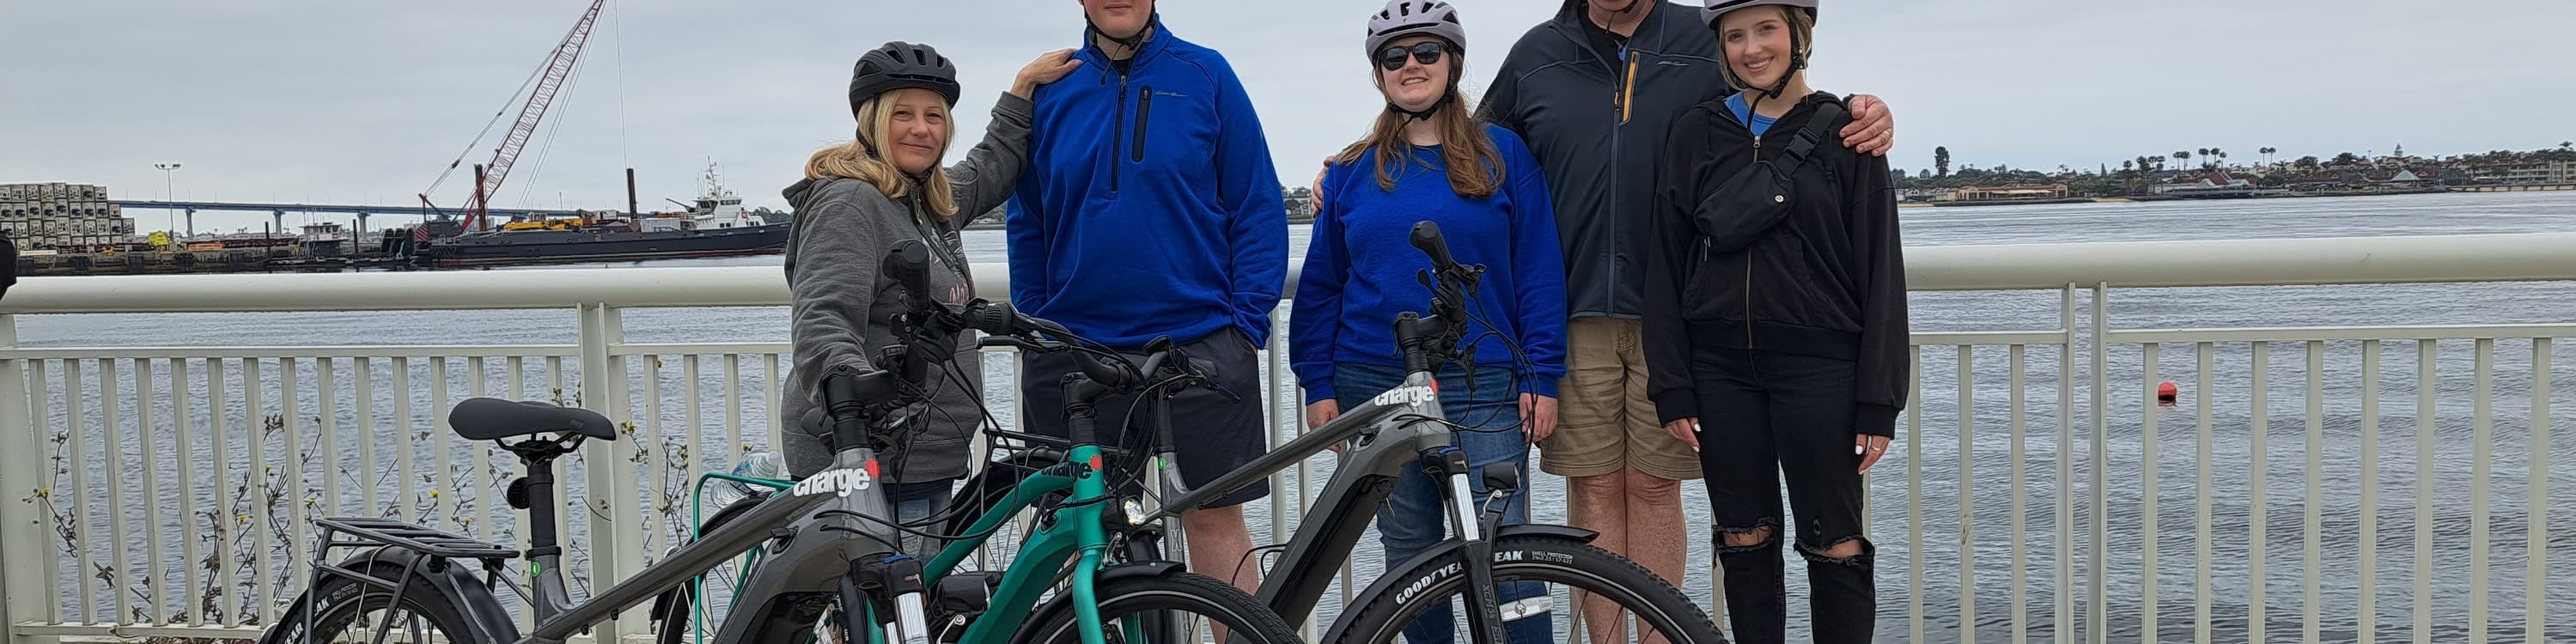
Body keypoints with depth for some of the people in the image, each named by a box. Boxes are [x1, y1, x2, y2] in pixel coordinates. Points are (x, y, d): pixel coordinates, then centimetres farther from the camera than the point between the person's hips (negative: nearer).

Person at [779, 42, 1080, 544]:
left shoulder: (932, 201, 15)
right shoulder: (848, 204, -14)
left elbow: (992, 169, 36)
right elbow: (823, 321, -27)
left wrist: (1025, 85, 34)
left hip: (923, 461, 10)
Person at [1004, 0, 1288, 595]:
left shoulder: (1205, 75, 1)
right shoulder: (1049, 89, 8)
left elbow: (1258, 208, 1)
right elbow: (1026, 225, 14)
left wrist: (1248, 321, -6)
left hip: (1198, 344, -2)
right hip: (1073, 349, 3)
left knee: (1215, 518, 0)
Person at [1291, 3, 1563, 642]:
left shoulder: (1502, 153, 3)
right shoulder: (1353, 171, 10)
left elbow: (1538, 273, 0)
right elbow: (1321, 285, 11)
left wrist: (1543, 378, -6)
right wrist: (1318, 385, 5)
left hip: (1484, 390, -3)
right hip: (1376, 386, 3)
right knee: (1411, 558, 10)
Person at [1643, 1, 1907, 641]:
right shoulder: (1696, 134, 6)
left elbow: (1881, 274, -2)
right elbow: (1665, 265, 5)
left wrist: (1879, 401, -7)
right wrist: (1672, 386, -1)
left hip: (1818, 366, -2)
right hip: (1720, 366, 2)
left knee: (1837, 549, 1)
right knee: (1744, 541, 9)